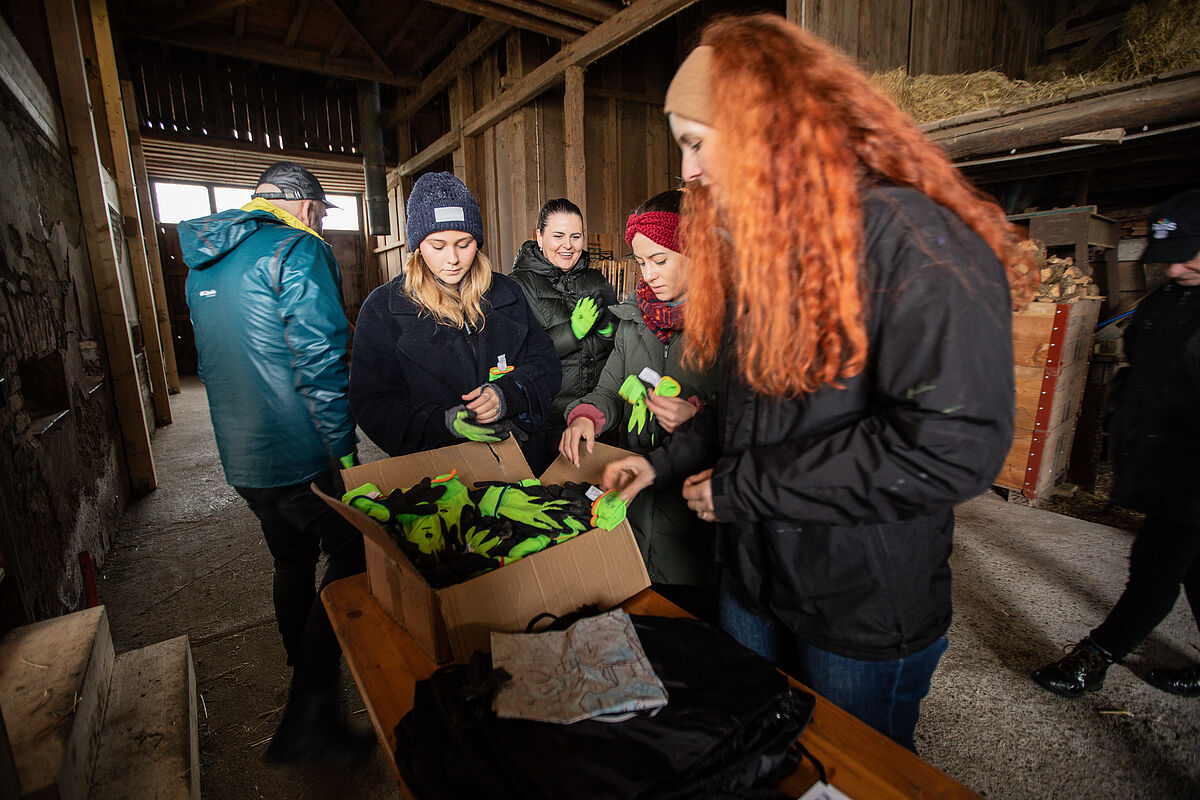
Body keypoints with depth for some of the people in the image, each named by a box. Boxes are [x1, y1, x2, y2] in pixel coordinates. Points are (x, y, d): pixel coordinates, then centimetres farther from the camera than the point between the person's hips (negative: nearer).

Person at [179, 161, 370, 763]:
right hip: (301, 456, -8)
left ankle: (307, 682, 42)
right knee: (350, 561, 4)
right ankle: (307, 720, 7)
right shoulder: (297, 251, -12)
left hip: (240, 458, 9)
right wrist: (343, 450, -15)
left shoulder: (204, 261, 15)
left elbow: (216, 362, 21)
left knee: (292, 563, 22)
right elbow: (319, 362, -21)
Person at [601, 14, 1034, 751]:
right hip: (751, 579, 7)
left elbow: (954, 444, -29)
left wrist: (741, 489, -22)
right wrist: (666, 462, 4)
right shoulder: (754, 242, 5)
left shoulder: (915, 241, -22)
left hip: (867, 611, -6)